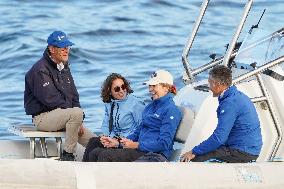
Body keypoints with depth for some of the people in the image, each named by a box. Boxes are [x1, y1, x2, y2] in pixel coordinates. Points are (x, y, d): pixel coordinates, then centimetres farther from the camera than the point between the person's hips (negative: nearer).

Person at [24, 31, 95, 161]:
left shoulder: (64, 67, 15)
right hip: (43, 117, -8)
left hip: (62, 114, 8)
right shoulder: (40, 70, -14)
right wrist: (75, 112, -15)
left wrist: (78, 122, 1)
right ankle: (67, 155, -24)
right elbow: (49, 99, -21)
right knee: (76, 113, -33)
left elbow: (74, 96, 15)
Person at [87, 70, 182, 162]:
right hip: (141, 150, 9)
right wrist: (117, 142, 7)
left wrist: (136, 145, -15)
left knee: (106, 156, -24)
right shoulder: (150, 106, 21)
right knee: (95, 153, -5)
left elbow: (164, 143, -17)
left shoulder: (171, 110, -8)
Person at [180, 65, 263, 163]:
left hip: (243, 152, -10)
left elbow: (219, 137, -22)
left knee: (193, 158, -16)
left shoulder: (230, 103, -18)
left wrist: (194, 152, -13)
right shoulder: (238, 96, 14)